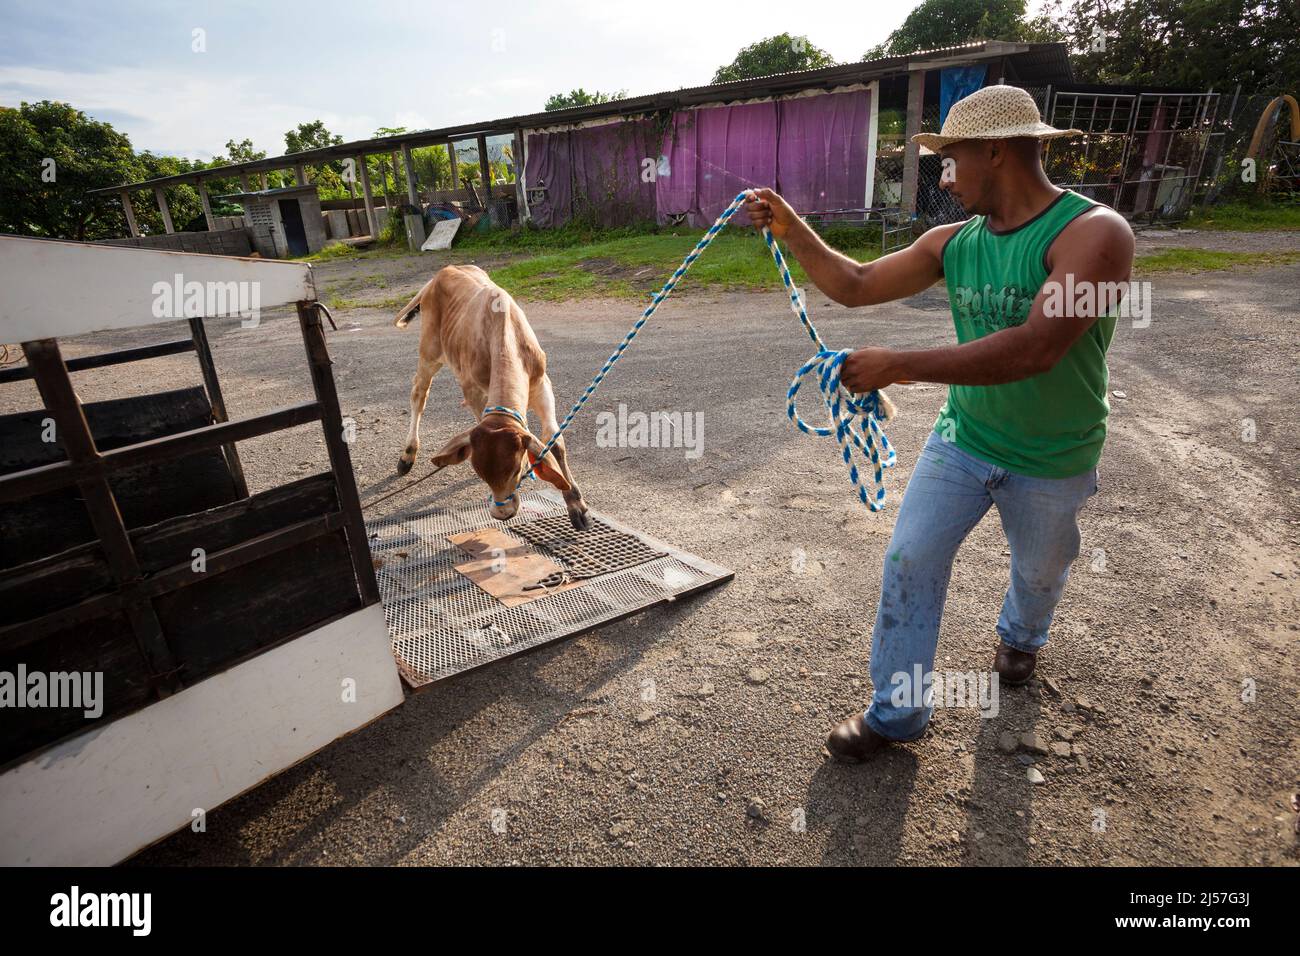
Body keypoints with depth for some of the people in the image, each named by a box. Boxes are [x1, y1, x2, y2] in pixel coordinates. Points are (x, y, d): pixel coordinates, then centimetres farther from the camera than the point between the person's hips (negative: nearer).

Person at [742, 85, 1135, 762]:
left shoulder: (1094, 231, -23)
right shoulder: (953, 242, -4)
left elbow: (1035, 349, -36)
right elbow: (854, 286, 1)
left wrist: (900, 365, -37)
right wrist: (790, 229, -8)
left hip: (1051, 464, -3)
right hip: (961, 441, 4)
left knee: (1039, 571, 21)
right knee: (910, 561, -3)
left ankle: (1021, 635, 57)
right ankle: (898, 709, 13)